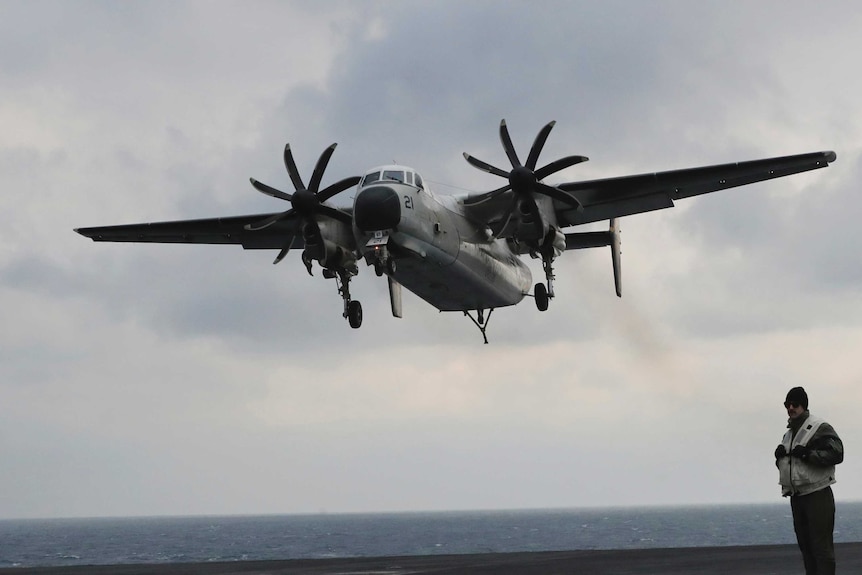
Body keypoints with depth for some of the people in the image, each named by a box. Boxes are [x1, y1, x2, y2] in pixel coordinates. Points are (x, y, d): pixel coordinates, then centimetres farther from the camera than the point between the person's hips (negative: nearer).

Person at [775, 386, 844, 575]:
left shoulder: (820, 428, -8)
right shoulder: (789, 434, 18)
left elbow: (836, 453, -18)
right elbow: (783, 464, 27)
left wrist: (808, 454, -23)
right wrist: (779, 455, 4)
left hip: (817, 495, -8)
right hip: (796, 496, 8)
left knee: (821, 545, -11)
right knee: (805, 544, 10)